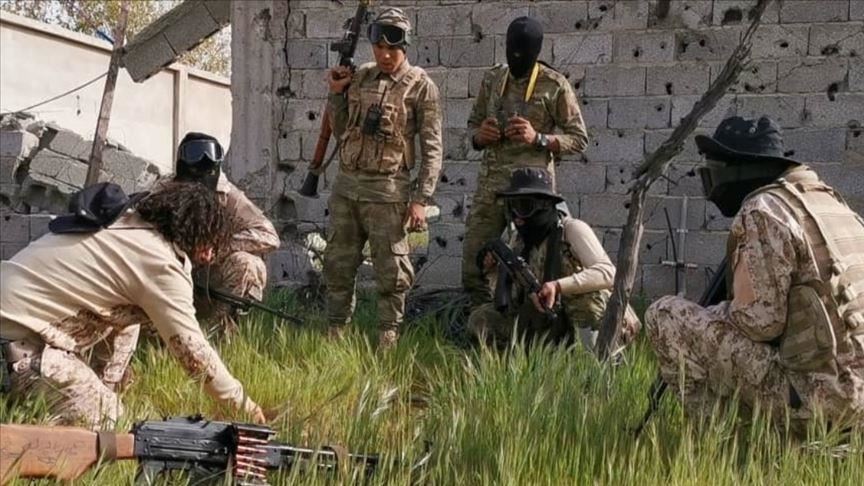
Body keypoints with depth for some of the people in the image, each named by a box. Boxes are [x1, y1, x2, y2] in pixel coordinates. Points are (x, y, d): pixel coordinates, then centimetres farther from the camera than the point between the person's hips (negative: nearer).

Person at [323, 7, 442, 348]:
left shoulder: (420, 87, -4)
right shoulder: (358, 78, 11)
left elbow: (432, 149, -6)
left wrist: (421, 199, -12)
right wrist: (336, 93, 6)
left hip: (387, 190, -5)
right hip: (346, 183, 5)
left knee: (391, 270, -1)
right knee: (338, 265, 9)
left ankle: (387, 342, 8)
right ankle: (335, 334, 18)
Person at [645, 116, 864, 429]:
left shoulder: (763, 212, -11)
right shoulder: (830, 200, 16)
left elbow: (759, 321, -17)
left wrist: (712, 314, 4)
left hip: (815, 396, -9)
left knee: (665, 316, -4)